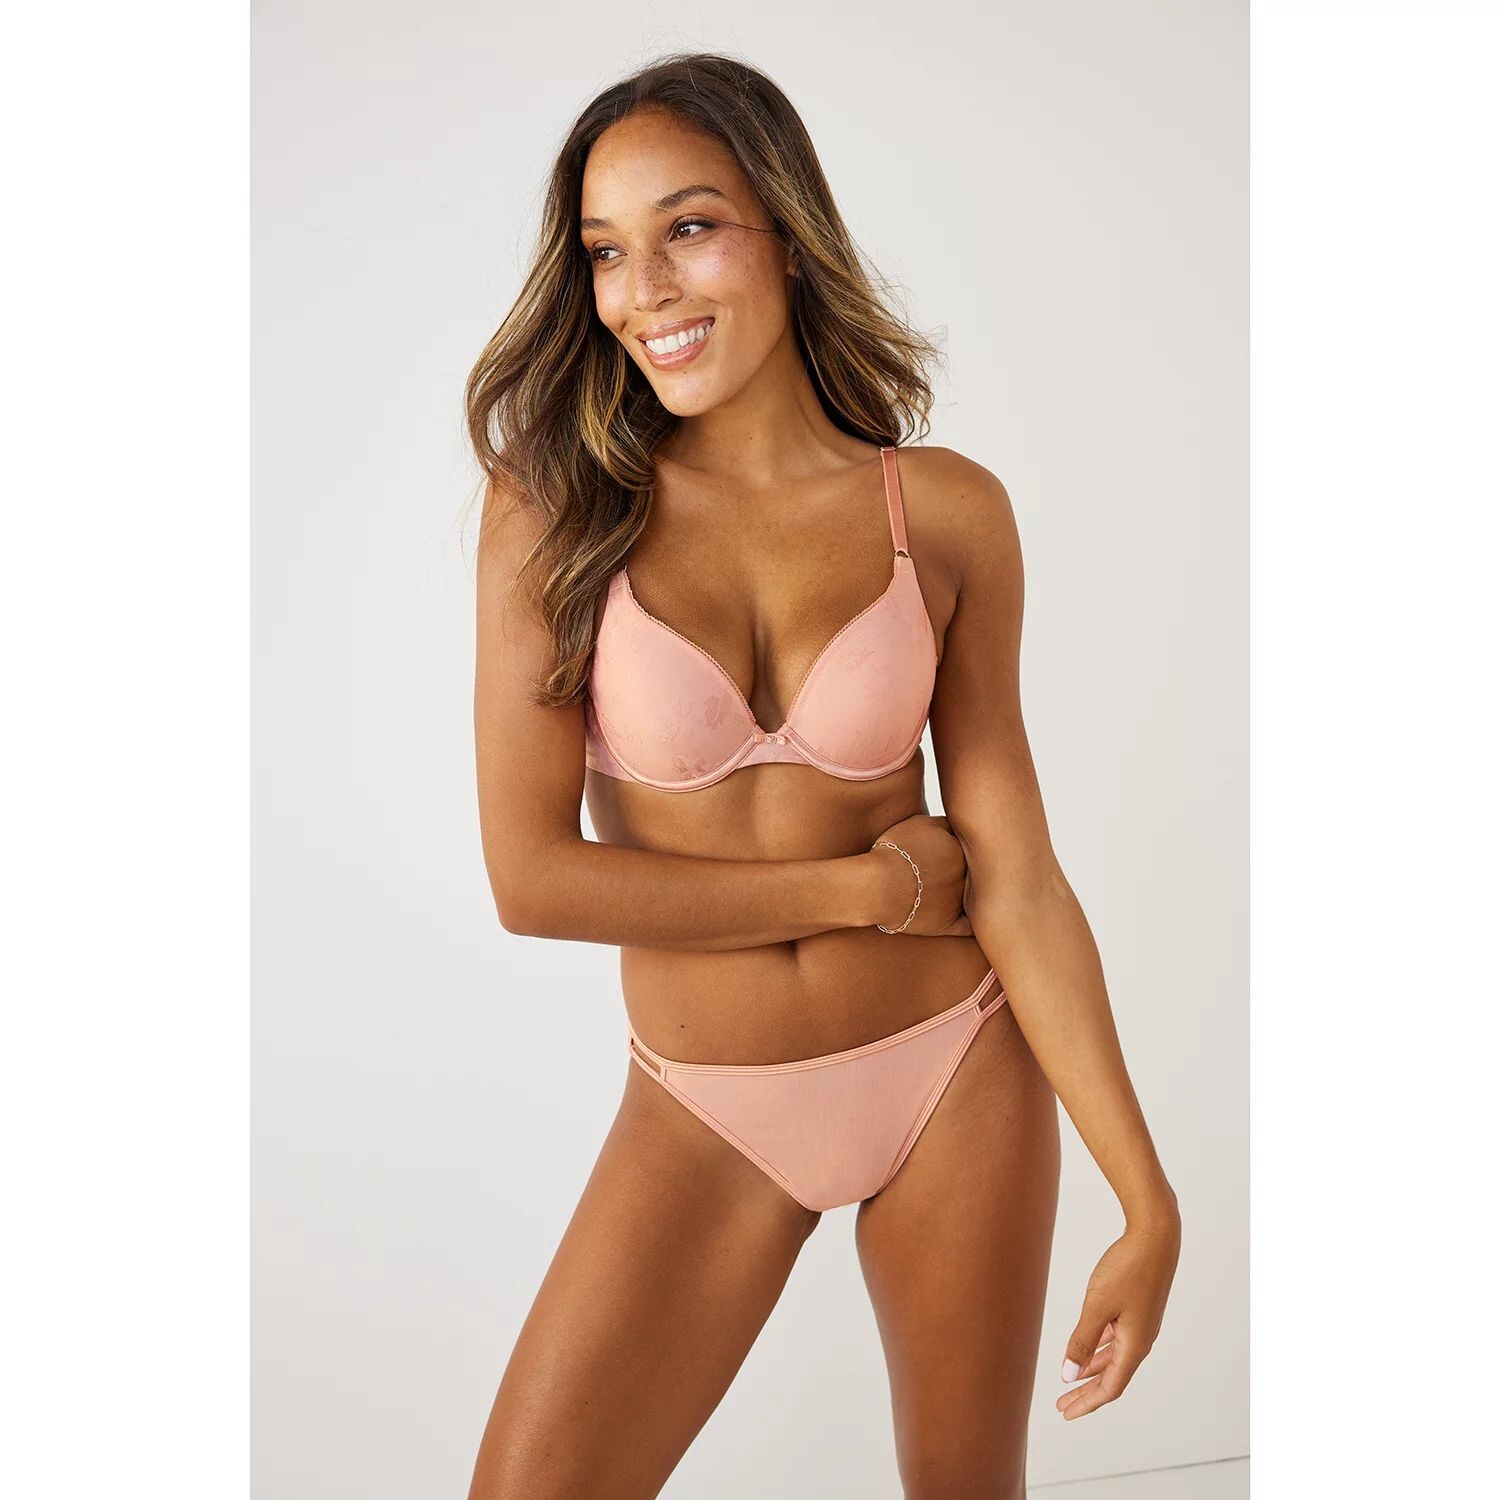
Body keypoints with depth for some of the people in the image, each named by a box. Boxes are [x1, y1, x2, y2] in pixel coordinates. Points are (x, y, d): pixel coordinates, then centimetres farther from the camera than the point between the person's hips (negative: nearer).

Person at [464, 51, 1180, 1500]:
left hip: (956, 1075, 1)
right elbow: (532, 876, -14)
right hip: (709, 1118, 0)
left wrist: (1147, 1200, -9)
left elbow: (1014, 872, -6)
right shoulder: (555, 509, -9)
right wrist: (862, 887, -12)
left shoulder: (948, 510, -6)